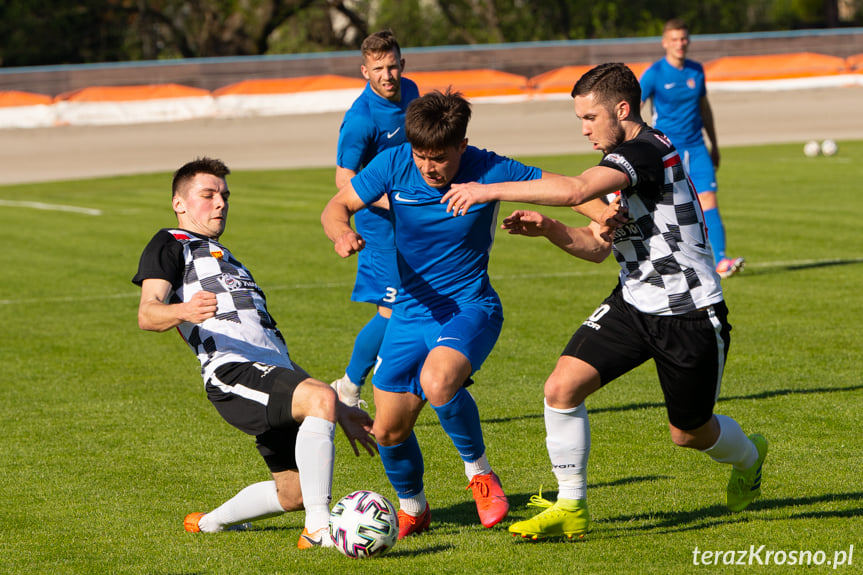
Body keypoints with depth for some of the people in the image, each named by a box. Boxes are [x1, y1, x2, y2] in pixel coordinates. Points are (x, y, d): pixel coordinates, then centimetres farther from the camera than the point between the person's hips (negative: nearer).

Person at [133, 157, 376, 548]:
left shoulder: (226, 260, 37)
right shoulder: (170, 245, 13)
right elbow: (147, 314, -7)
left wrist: (340, 412, 29)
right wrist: (184, 311, -32)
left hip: (275, 372, 9)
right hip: (232, 370, -8)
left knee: (295, 493, 5)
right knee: (320, 398, -32)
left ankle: (209, 523, 30)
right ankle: (319, 529, -36)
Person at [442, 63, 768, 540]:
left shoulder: (647, 151, -22)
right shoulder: (626, 158, 9)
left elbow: (574, 190, -38)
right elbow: (601, 245, 15)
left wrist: (491, 191, -35)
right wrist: (547, 228, -2)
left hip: (691, 317, -8)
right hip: (633, 304, 8)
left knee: (689, 433, 11)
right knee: (562, 386, -12)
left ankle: (748, 458, 46)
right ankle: (570, 507, -2)